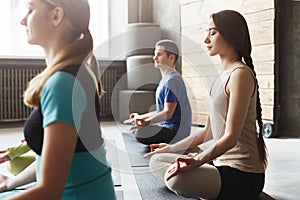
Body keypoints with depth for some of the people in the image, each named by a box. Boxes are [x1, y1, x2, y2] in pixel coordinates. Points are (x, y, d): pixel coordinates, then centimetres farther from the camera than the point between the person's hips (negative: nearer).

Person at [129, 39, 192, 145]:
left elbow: (168, 113, -23)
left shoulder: (173, 80, -16)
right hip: (167, 126, 11)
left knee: (139, 133, -28)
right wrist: (141, 117, 25)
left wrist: (147, 121, -34)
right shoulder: (165, 79, 18)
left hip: (176, 131, -11)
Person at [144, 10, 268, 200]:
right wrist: (172, 148, 18)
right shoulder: (221, 77, 14)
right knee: (157, 160, 7)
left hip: (242, 175, -9)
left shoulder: (240, 74, -14)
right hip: (220, 162, 9)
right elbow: (209, 132, 17)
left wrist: (196, 161, -32)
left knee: (179, 179, -34)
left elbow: (231, 136, -21)